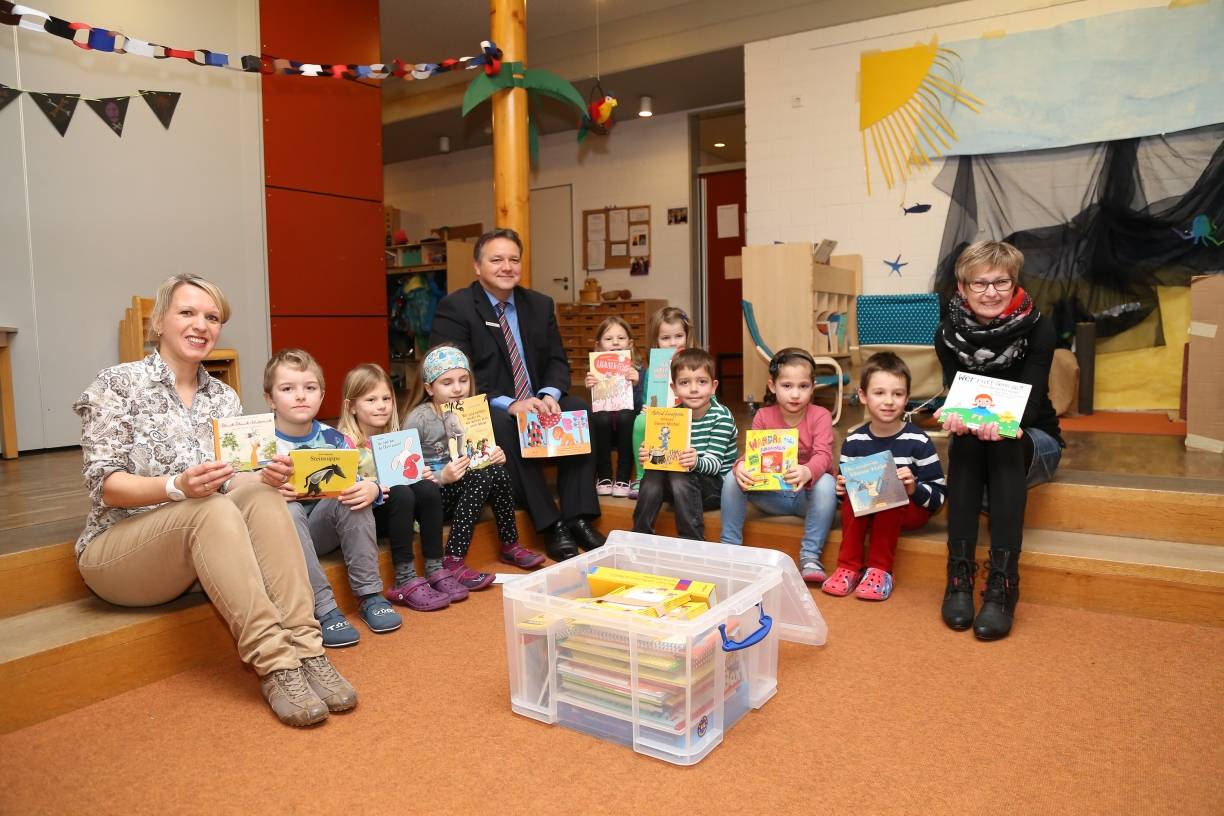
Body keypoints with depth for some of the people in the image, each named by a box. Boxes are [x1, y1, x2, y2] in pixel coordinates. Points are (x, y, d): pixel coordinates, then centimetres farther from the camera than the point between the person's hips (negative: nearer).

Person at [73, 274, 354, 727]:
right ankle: (274, 663, -39)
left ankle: (305, 650, -34)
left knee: (261, 495, -27)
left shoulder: (224, 398, 9)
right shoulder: (118, 384, -5)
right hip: (119, 548, -4)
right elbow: (105, 484, -12)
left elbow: (235, 484, 6)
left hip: (201, 550, 4)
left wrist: (263, 476, -18)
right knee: (212, 509, -35)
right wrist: (178, 486, -31)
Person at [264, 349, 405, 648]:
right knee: (286, 510, -35)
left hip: (324, 529, 3)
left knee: (356, 496, -25)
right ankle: (324, 609, -33)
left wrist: (372, 488, -25)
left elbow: (362, 480, -2)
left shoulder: (333, 438, 2)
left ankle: (369, 595, -20)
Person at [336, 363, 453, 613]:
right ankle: (405, 582, -27)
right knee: (401, 494, -31)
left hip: (395, 511, 5)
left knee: (427, 488, -21)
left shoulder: (395, 436, 8)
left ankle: (435, 569, -15)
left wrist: (423, 474, -6)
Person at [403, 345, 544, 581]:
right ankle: (453, 562, -29)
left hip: (464, 486, 6)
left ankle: (510, 544, -5)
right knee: (481, 479, -29)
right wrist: (441, 477, -30)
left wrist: (496, 456, -9)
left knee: (497, 472, -22)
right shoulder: (417, 420, -14)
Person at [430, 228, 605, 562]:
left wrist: (549, 395, -17)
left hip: (537, 403, 5)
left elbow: (557, 361, 8)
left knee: (579, 410, -22)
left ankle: (577, 518, -20)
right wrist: (510, 404, -28)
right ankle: (551, 525, -31)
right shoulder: (454, 307, -7)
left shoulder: (540, 304, 10)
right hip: (482, 412, -5)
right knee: (504, 425, -36)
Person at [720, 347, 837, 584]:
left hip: (807, 493, -2)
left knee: (826, 483, -35)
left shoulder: (820, 416, -11)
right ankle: (729, 546, -12)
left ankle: (810, 557, -28)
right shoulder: (763, 416, -3)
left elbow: (823, 456, -26)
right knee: (732, 478, -20)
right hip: (772, 495, 2)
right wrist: (740, 467, -37)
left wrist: (807, 472, -51)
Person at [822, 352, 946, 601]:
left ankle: (880, 569, -22)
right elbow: (846, 485, 5)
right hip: (866, 510, 3)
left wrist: (913, 488, -31)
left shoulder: (918, 441, -13)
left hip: (909, 511, -2)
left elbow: (939, 497, -12)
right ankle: (848, 566, -20)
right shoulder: (854, 441, -5)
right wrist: (842, 488, -18)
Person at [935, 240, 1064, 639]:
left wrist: (1002, 424, -45)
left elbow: (1030, 399, -22)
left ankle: (1003, 581, -39)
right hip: (973, 437, 1)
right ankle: (959, 575, -35)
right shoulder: (949, 334, -8)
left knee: (1005, 444, -35)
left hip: (1033, 439, -1)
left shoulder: (1037, 328, -13)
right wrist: (956, 418, -40)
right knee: (965, 440, -34)